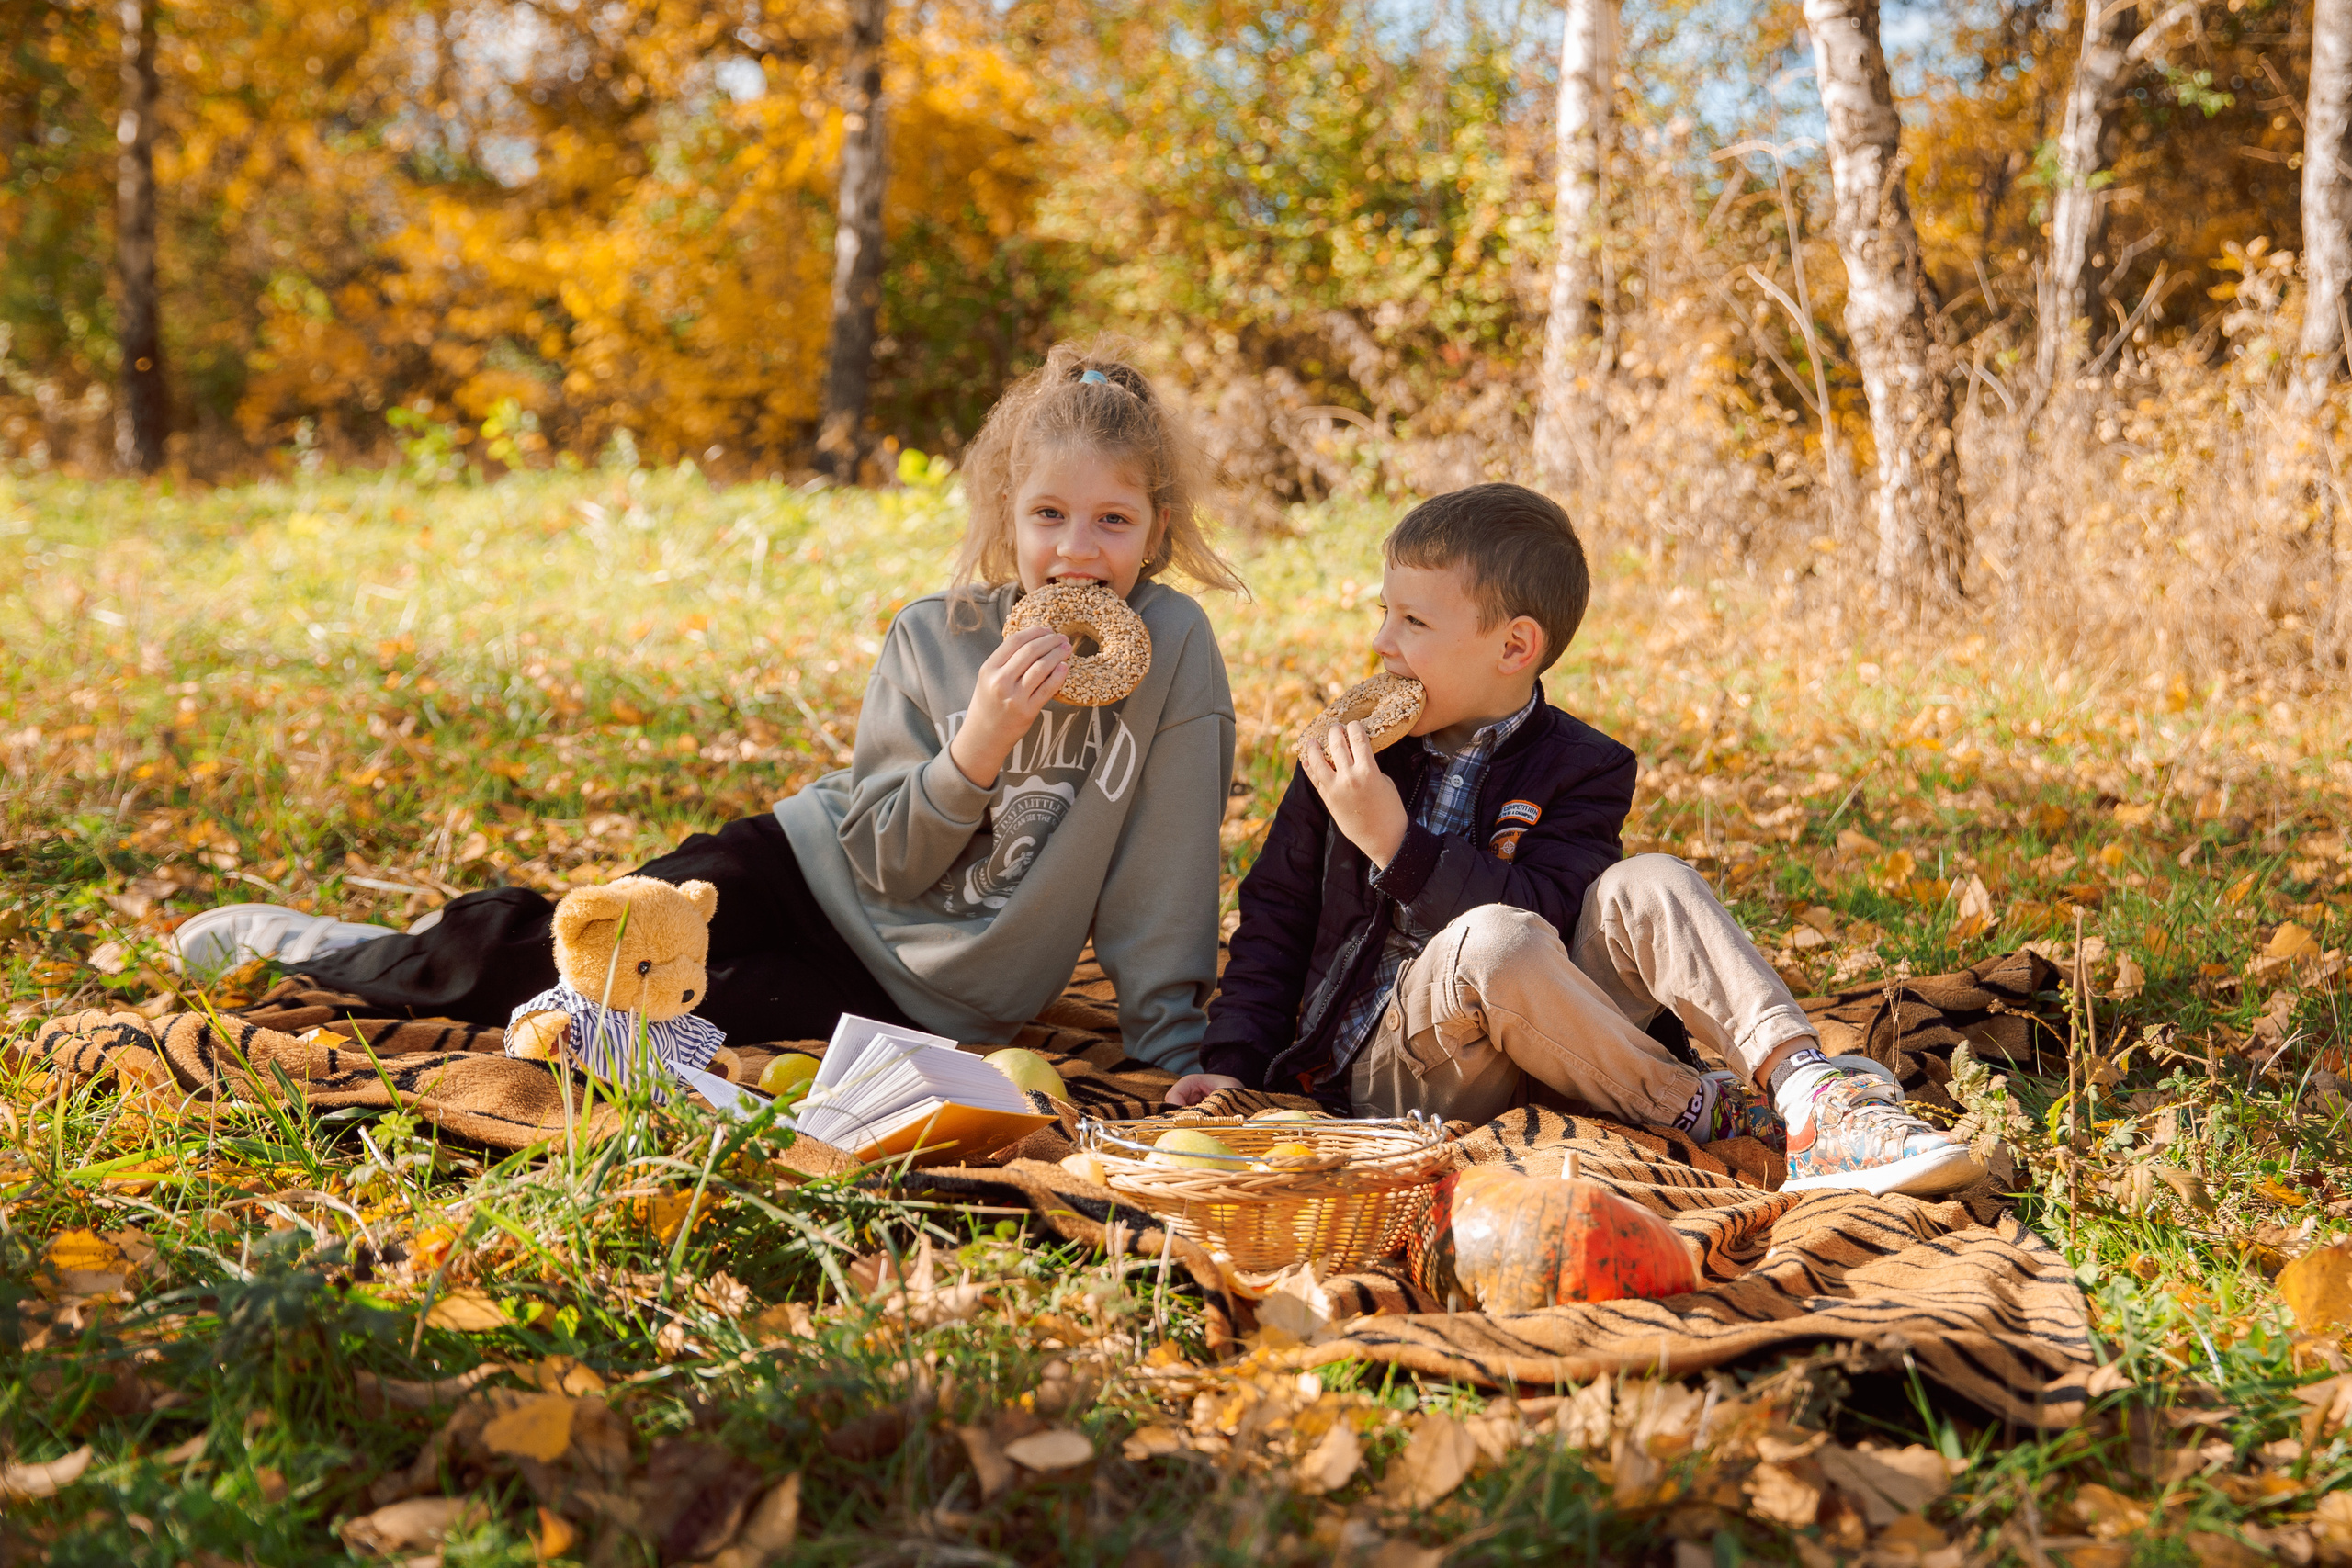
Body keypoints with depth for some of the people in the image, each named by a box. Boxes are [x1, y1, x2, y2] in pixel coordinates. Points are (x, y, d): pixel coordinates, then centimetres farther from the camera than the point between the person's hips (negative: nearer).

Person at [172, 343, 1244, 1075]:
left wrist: (1173, 1052, -13)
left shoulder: (1173, 647, -15)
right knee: (581, 942, -11)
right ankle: (314, 954, 15)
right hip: (815, 872, 2)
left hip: (917, 995, -2)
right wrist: (977, 747, -26)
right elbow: (883, 860, -10)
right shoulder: (931, 640, -8)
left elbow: (1164, 882, -10)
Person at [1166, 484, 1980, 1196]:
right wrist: (1231, 1061, -1)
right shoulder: (1349, 752, 7)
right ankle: (1695, 1110, -22)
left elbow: (1545, 920, -18)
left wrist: (1397, 843, -26)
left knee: (1648, 887, -23)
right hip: (1379, 1066, 0)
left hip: (1528, 1039, 1)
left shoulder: (1583, 768, -1)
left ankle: (1803, 1088, -36)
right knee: (1493, 945, -34)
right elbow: (1275, 911, 11)